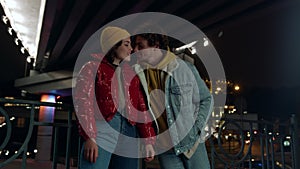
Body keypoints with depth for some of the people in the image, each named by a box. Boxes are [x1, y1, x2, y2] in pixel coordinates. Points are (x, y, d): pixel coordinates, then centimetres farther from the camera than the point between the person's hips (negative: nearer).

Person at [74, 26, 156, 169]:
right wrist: (89, 137, -18)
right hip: (102, 128, -5)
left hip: (128, 130, 5)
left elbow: (141, 106, 16)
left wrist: (148, 140, 9)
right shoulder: (93, 67, 7)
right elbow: (82, 101, -6)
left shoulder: (131, 73, 22)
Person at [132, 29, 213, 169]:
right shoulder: (137, 74, -3)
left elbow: (206, 99, 3)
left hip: (192, 143, -1)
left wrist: (197, 129, -7)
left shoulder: (185, 68, -7)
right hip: (164, 148, 1)